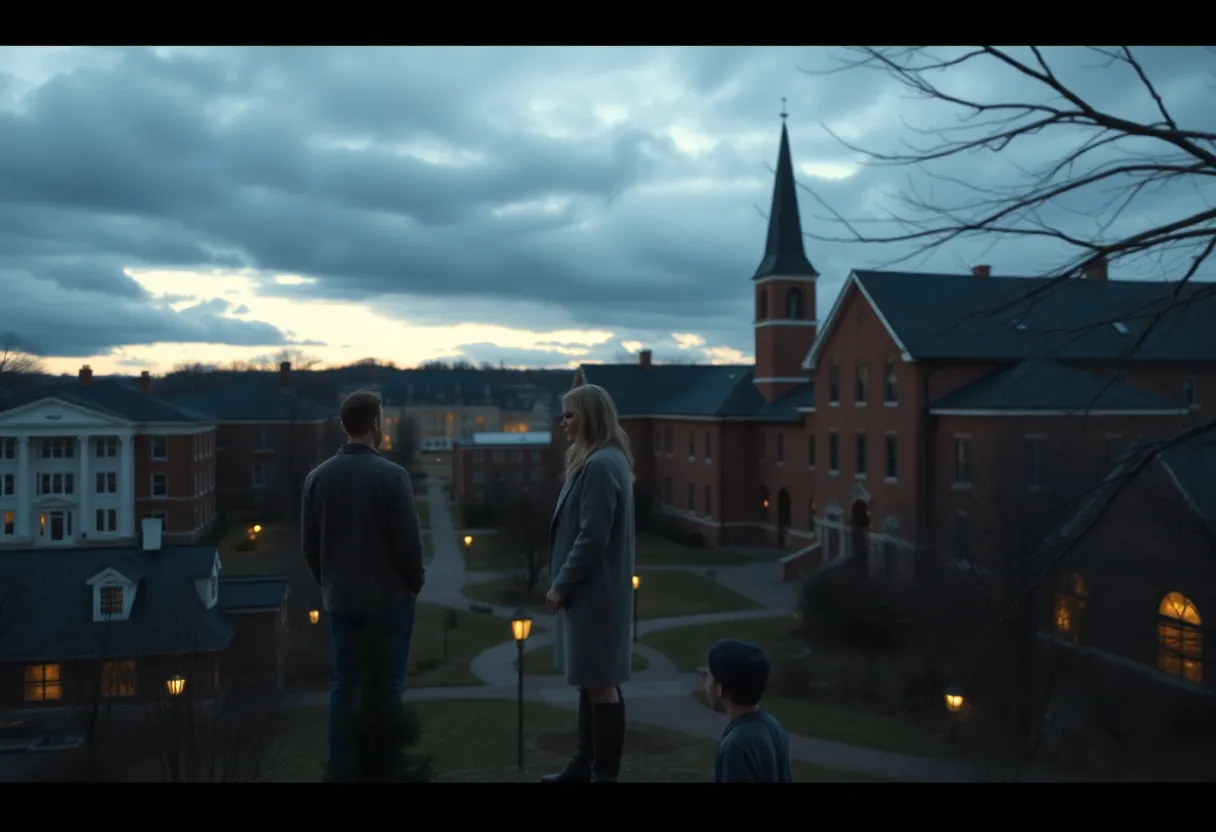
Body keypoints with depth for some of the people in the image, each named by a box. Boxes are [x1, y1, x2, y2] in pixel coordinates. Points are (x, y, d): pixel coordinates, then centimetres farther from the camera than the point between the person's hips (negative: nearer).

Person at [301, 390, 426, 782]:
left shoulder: (317, 476, 0)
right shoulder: (392, 475, -15)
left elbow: (310, 546, 5)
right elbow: (409, 542, -14)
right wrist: (415, 582, 3)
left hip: (341, 600, 4)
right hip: (389, 598, -4)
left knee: (344, 686, 11)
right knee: (386, 688, 4)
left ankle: (341, 768, 16)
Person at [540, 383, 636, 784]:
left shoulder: (601, 465, -20)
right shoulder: (600, 461, 13)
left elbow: (592, 538, -23)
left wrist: (560, 586, -15)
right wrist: (564, 583, 15)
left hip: (594, 593, -10)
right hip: (589, 590, 10)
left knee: (600, 684, 0)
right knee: (590, 681, 18)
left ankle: (605, 773, 11)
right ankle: (586, 765, 30)